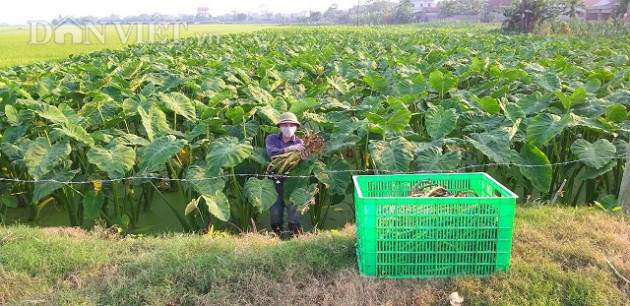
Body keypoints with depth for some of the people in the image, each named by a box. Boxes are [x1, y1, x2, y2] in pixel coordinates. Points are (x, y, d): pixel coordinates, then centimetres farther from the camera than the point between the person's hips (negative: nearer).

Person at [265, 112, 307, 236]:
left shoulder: (299, 143, 2)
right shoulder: (271, 139, 5)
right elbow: (271, 152, -16)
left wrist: (304, 158, -35)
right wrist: (289, 149, -28)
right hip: (275, 181, 1)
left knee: (293, 211, -1)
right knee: (275, 212, 7)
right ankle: (276, 236, 21)